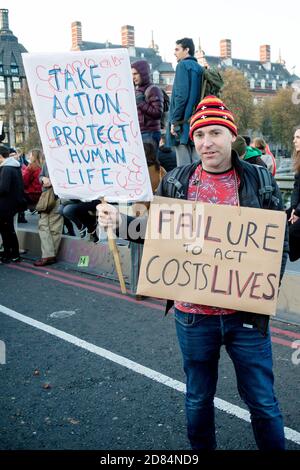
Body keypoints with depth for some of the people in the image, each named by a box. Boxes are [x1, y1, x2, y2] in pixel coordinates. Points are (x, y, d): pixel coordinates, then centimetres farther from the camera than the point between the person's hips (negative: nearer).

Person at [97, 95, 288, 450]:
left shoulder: (259, 181, -2)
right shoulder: (175, 182, 2)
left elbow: (280, 242, 1)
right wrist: (119, 221, -7)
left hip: (246, 313, -1)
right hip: (193, 314, 2)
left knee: (262, 402, 9)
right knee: (198, 400, 18)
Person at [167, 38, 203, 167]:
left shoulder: (183, 65, -3)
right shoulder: (200, 68, 18)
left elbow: (181, 95, -14)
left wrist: (174, 121, -12)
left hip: (184, 122, -7)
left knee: (184, 166, -9)